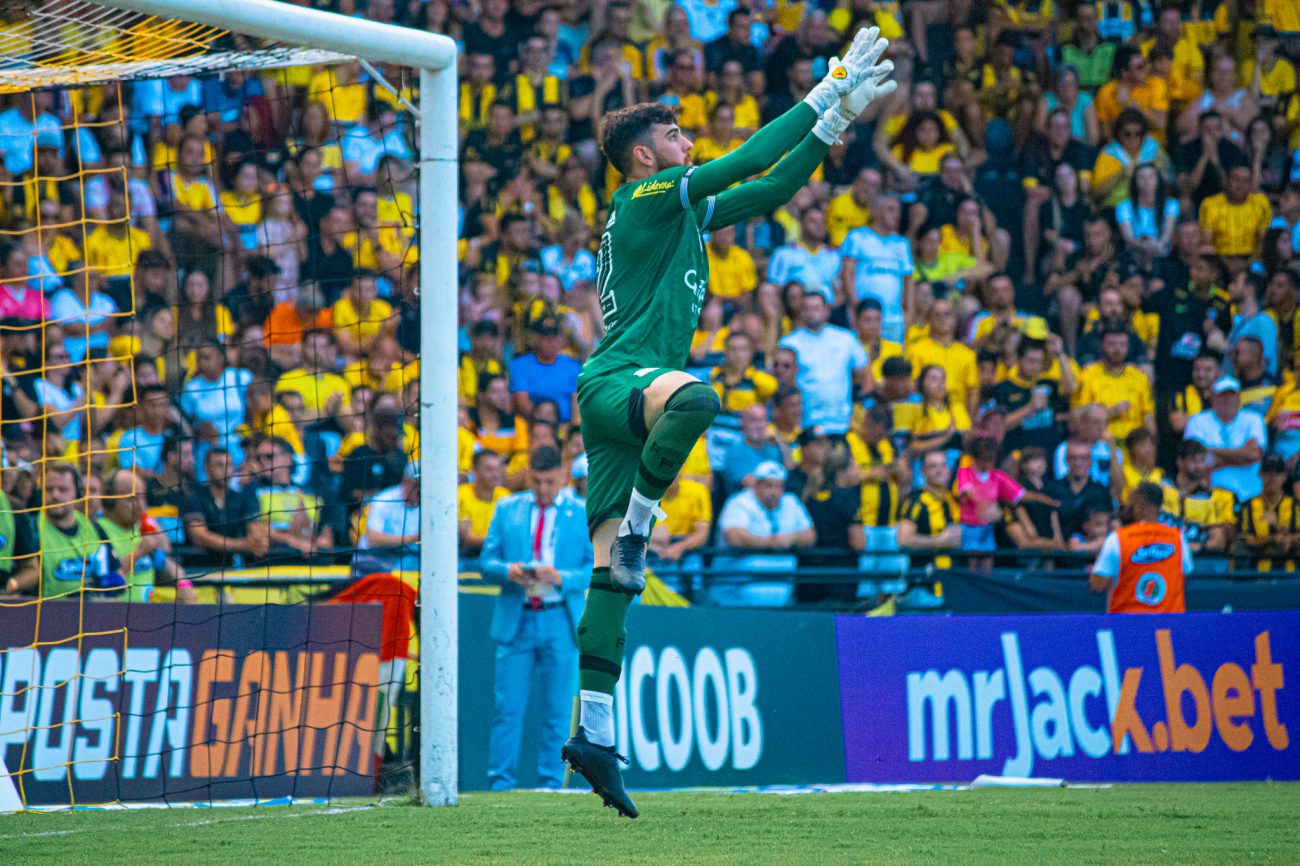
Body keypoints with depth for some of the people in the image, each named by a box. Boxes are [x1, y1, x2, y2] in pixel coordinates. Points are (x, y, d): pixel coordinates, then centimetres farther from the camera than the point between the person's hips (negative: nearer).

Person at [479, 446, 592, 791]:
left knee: (557, 710, 2)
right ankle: (500, 782, 1)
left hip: (560, 623, -1)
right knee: (507, 707, -3)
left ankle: (550, 784, 8)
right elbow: (487, 562, 10)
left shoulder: (584, 513, 5)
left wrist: (561, 578, -16)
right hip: (515, 621, 1)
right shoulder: (507, 509, 11)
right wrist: (509, 571, -12)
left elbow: (595, 569, 1)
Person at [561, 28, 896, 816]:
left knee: (613, 576, 3)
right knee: (693, 396, -43)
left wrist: (836, 123, 18)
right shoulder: (646, 198, -3)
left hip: (629, 399, 9)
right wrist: (826, 95, -4)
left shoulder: (684, 210, 23)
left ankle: (594, 731, -1)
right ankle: (637, 525, -26)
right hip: (615, 380, -9)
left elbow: (769, 190, 26)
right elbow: (744, 164, -9)